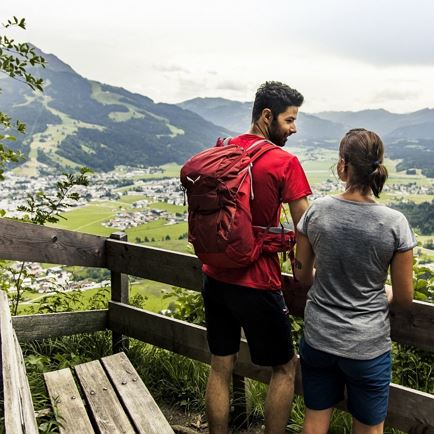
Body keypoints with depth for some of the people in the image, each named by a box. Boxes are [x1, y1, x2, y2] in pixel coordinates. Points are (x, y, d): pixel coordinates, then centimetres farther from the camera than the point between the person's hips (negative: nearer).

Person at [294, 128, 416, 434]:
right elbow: (404, 298, -7)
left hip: (318, 339, 2)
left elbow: (302, 275, 2)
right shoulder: (395, 224, -16)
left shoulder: (317, 211, -11)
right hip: (367, 346, -2)